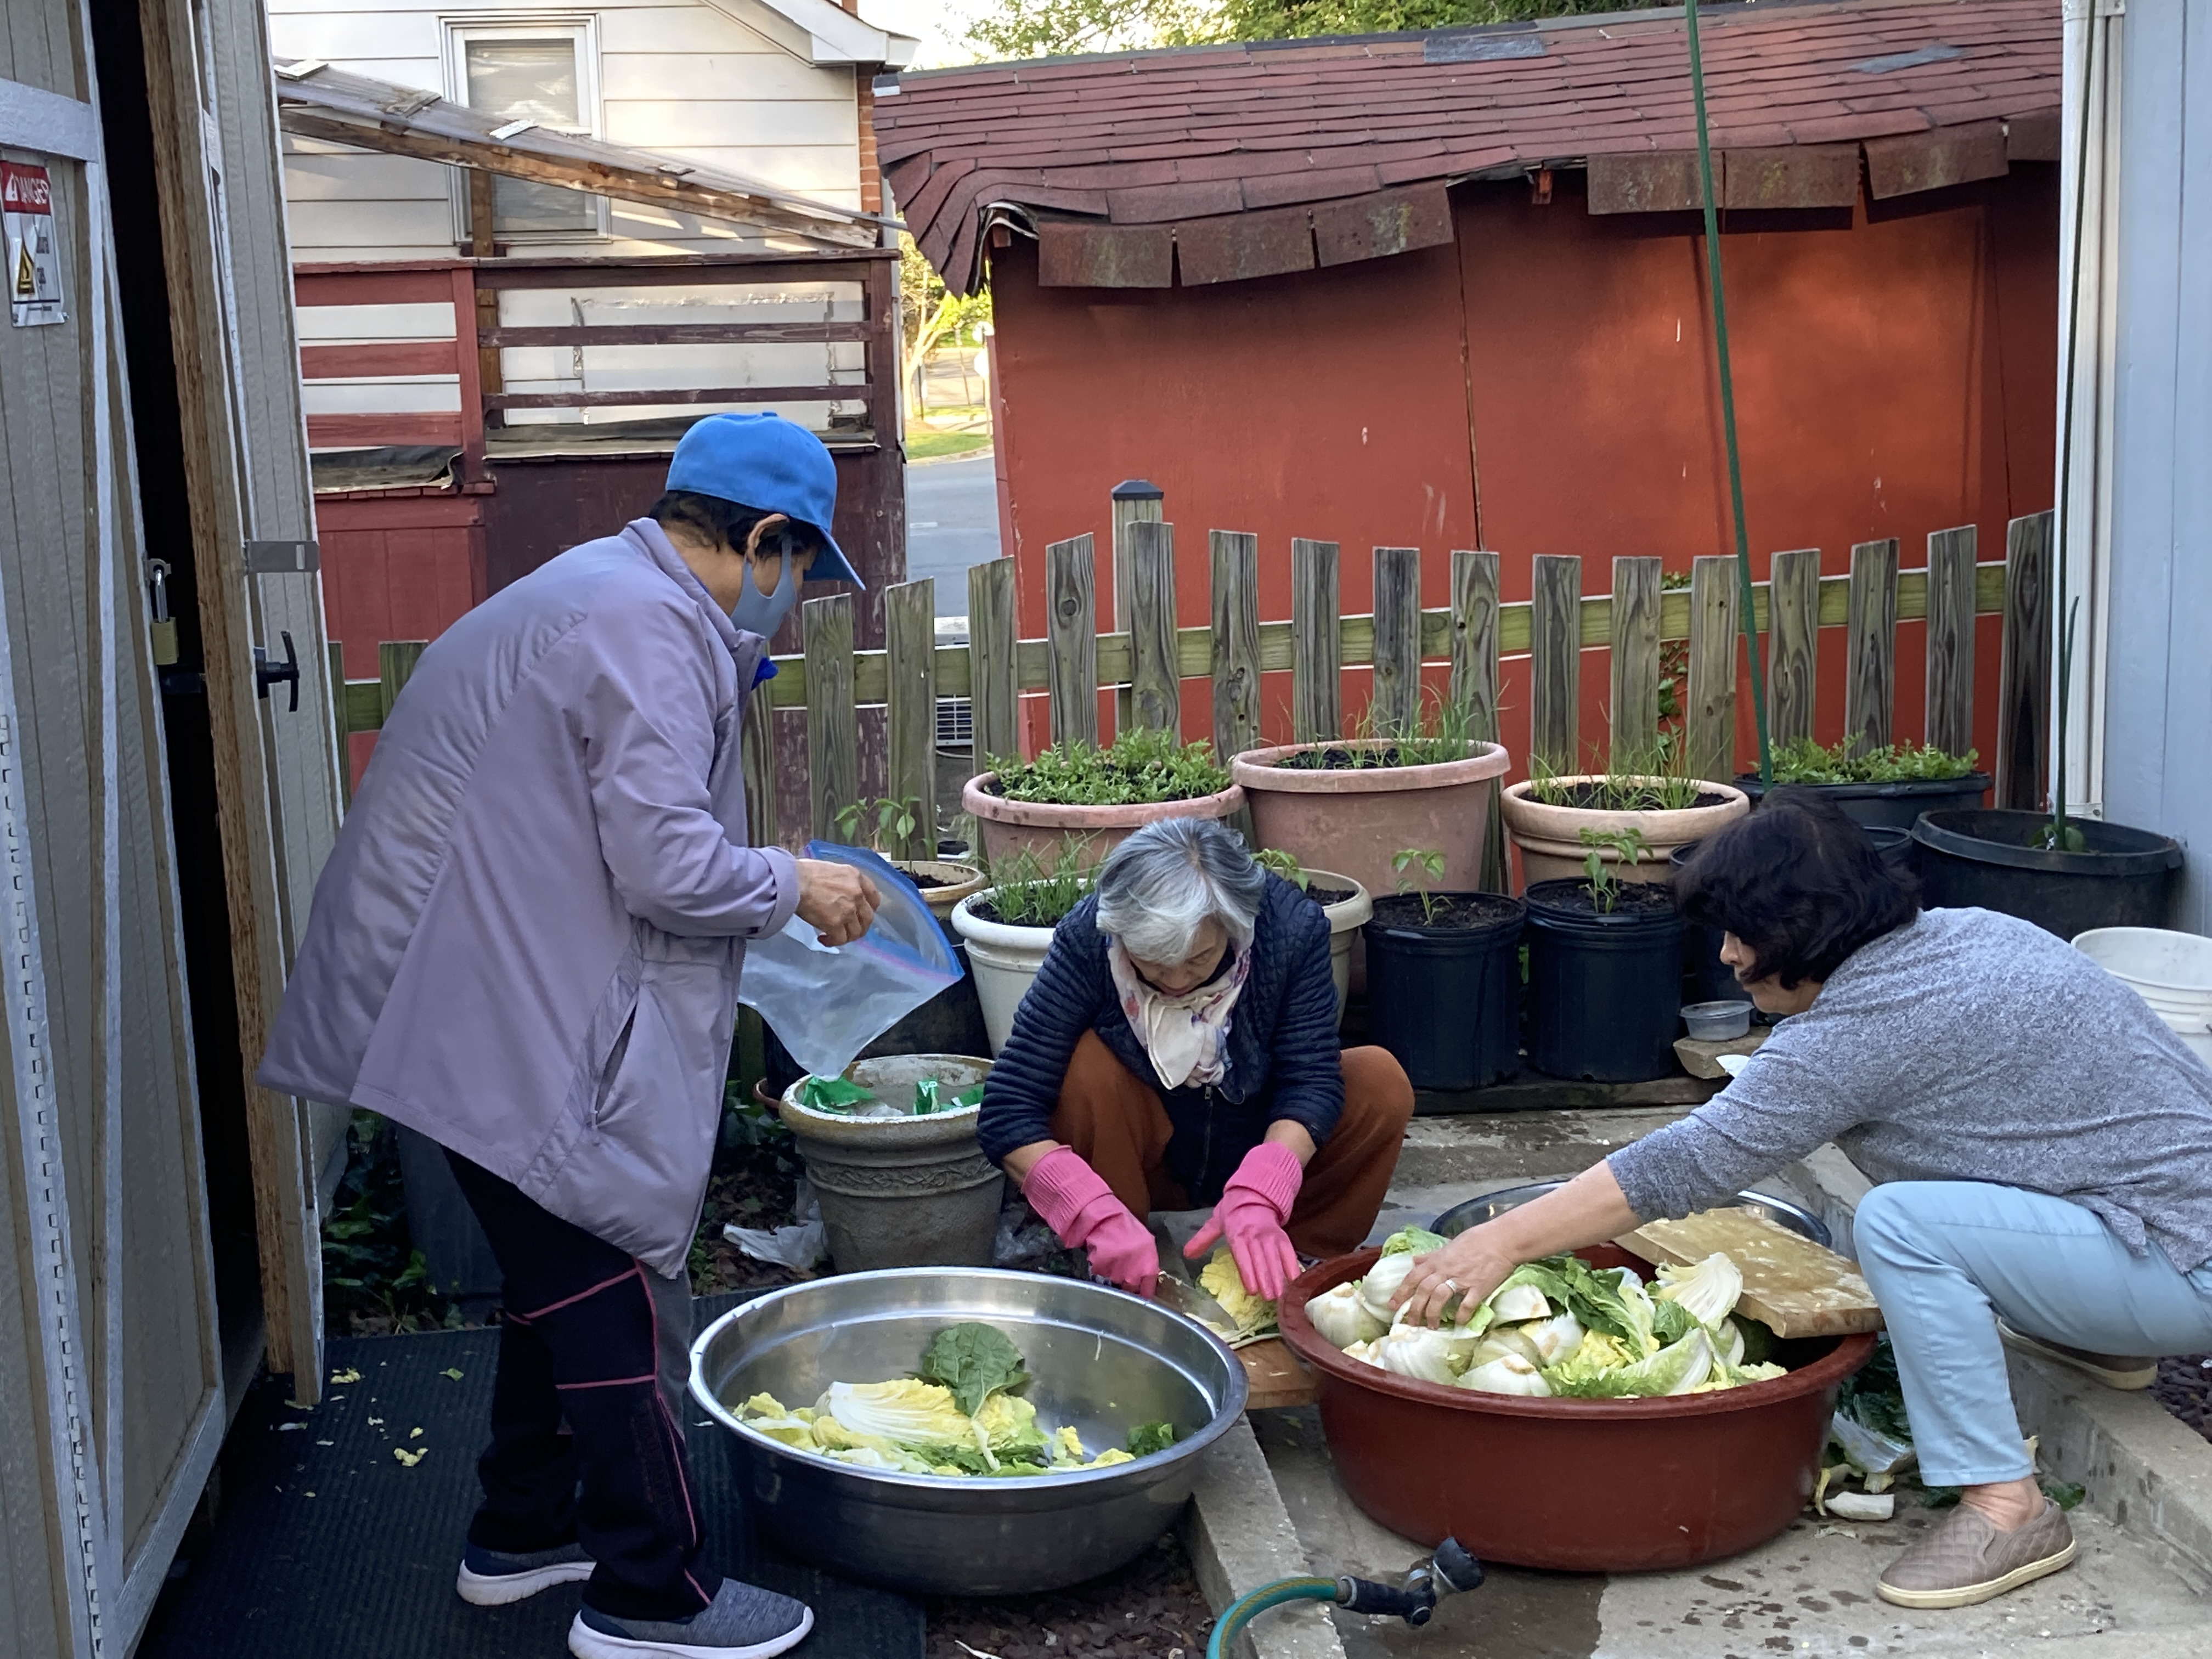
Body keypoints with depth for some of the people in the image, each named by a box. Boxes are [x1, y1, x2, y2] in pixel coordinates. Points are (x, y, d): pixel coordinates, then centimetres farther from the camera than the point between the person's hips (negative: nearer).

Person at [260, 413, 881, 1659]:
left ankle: (524, 1532, 34)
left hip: (498, 1004, 11)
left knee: (568, 1275, 21)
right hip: (518, 1025, -11)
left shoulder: (606, 592, 16)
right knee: (615, 1290, -3)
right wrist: (794, 886, -7)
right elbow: (666, 866, -23)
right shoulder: (648, 631, -19)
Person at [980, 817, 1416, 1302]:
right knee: (1089, 1065, -30)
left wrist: (1257, 1195, -41)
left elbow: (1311, 1079, -23)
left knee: (1382, 1082, -23)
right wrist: (1100, 1217, -43)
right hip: (1149, 1159, -1)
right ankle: (1111, 1280, -14)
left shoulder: (1292, 926, -23)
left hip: (1264, 1145, 1)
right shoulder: (1086, 940, -27)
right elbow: (1006, 1115, -30)